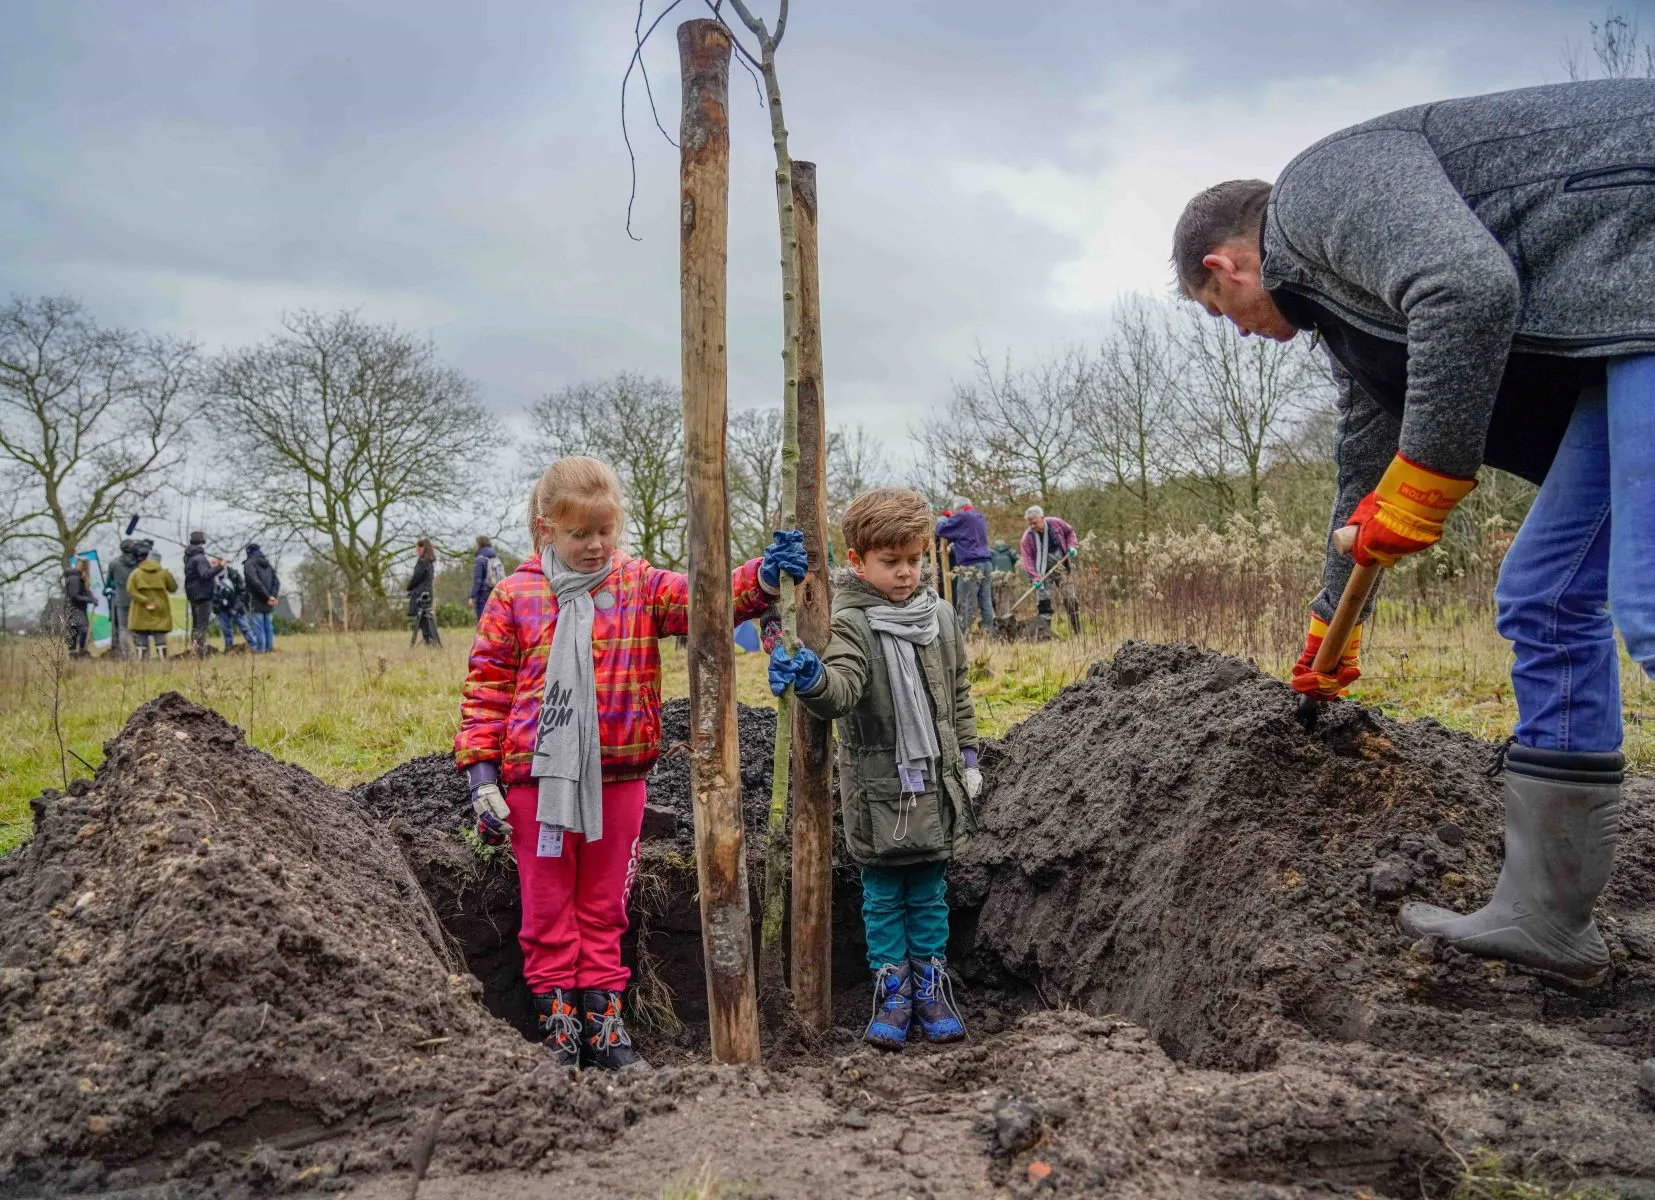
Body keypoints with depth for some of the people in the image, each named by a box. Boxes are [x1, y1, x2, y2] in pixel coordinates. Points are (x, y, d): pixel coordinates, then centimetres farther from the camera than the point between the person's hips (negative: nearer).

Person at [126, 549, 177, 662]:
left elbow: (131, 590, -9)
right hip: (159, 613, -1)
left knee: (142, 640, 5)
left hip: (141, 614, 1)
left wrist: (145, 601, -13)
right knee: (160, 638, 1)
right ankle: (163, 661, -4)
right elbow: (173, 588, 8)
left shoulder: (136, 573, 3)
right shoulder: (164, 573, 0)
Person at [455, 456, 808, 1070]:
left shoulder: (639, 585, 4)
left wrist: (763, 576, -29)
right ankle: (557, 1025, 19)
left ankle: (602, 1021, 23)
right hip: (538, 780, -1)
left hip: (617, 778, 1)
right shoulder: (514, 597, 1)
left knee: (604, 910, 12)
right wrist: (481, 775, -4)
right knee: (548, 912, 8)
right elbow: (485, 689, 2)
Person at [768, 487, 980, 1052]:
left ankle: (931, 984, 26)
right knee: (883, 896, 7)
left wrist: (967, 758, 14)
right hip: (877, 788, -3)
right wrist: (812, 679, -50)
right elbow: (842, 689, -29)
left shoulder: (940, 617, 4)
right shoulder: (850, 624, -11)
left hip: (935, 783, 4)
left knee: (929, 894, 13)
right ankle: (892, 990, 20)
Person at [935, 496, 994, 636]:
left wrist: (944, 518, 21)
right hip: (986, 563, 8)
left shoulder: (962, 517, -4)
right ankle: (988, 633, 4)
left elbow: (940, 530, 2)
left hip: (970, 566, -8)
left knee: (965, 604, -7)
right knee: (986, 602, 6)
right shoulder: (980, 518, 22)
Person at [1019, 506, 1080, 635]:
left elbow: (1070, 532, 13)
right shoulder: (1028, 537, -13)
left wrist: (1072, 546, -3)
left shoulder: (1056, 523, -7)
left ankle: (1077, 631, 15)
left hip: (1063, 568, 1)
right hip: (1044, 573, -1)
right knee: (1044, 601, -8)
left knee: (1070, 599, 3)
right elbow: (1027, 558, -16)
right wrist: (1035, 578, -27)